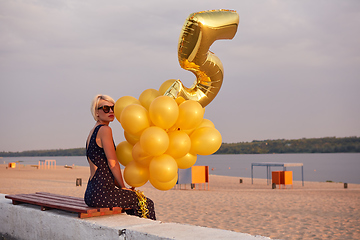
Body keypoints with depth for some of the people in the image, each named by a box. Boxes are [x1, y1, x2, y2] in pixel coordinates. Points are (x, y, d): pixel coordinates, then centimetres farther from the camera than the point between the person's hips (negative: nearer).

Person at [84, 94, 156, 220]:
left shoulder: (93, 132, 18)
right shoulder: (104, 130, -11)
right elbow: (113, 164, -12)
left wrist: (122, 187, 14)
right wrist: (123, 187, 1)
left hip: (91, 193, 10)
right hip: (101, 193, -10)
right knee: (146, 204, 3)